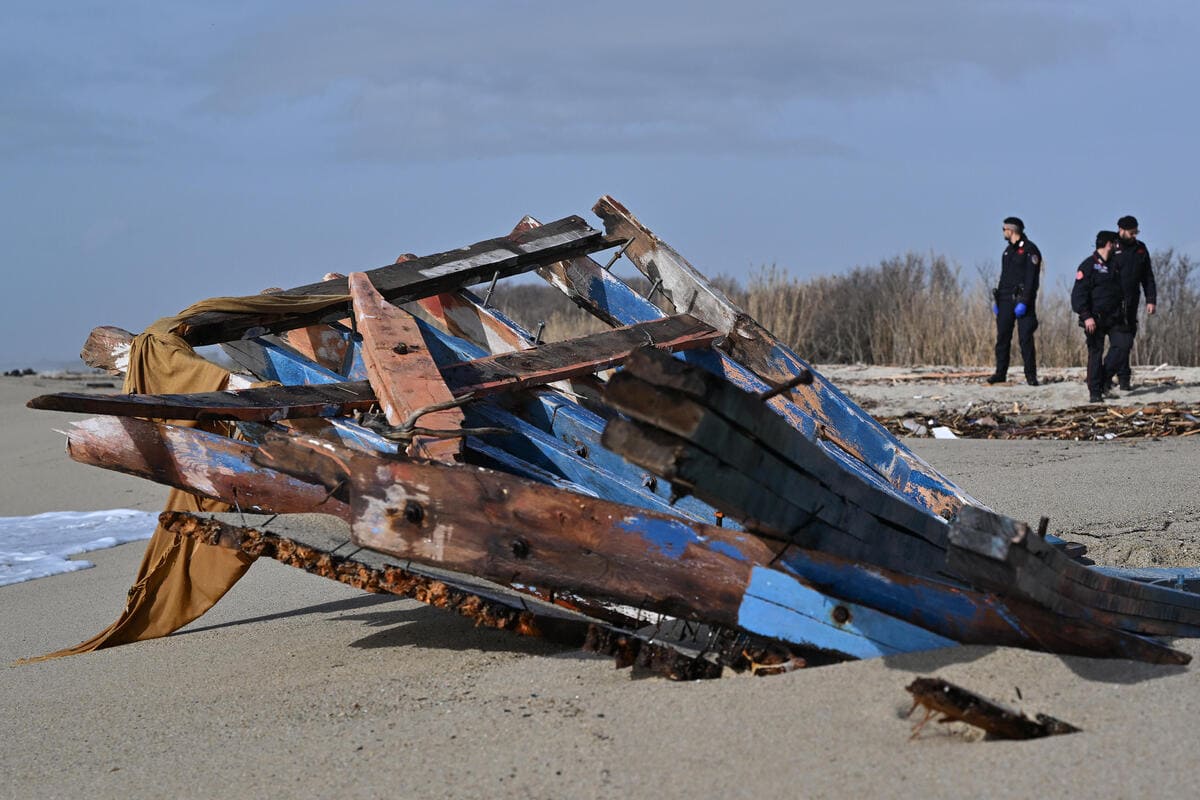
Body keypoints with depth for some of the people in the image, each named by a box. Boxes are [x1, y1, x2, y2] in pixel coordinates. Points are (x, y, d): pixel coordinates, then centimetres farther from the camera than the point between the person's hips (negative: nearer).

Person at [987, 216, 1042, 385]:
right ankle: (1000, 373, 8)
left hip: (1022, 300, -7)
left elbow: (1031, 278, -13)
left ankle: (1031, 375, -3)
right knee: (1002, 336, 3)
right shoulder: (1008, 250, 18)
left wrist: (1024, 302, -20)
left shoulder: (1029, 249, -7)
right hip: (1006, 300, 7)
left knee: (1025, 338, -7)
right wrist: (996, 299, 14)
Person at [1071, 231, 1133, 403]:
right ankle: (1095, 392, 3)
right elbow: (1079, 293, -14)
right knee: (1095, 352, -3)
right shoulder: (1089, 265, -8)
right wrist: (1086, 316, -22)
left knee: (1124, 343, -8)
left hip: (1114, 317, 7)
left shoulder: (1115, 266, 16)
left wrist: (1123, 316, 20)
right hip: (1095, 319, -7)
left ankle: (1105, 377, 8)